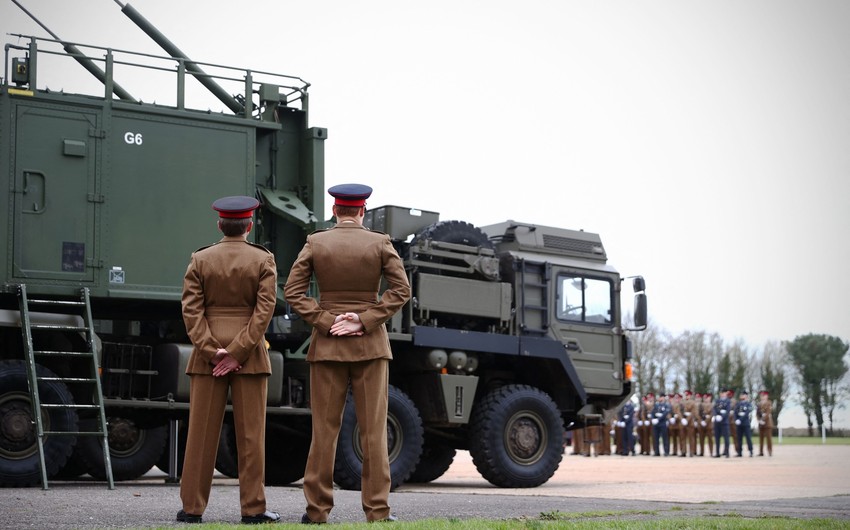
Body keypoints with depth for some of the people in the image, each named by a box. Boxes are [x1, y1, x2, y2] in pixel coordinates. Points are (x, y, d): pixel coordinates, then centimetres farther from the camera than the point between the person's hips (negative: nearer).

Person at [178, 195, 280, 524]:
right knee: (250, 433, 2)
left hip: (207, 353, 1)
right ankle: (253, 508, 3)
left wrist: (212, 351, -8)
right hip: (250, 352, -1)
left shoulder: (200, 260, 3)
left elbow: (191, 309, -5)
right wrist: (237, 353, -12)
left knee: (202, 431, 4)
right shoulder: (263, 260, -1)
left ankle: (192, 507, 6)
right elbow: (264, 309, -10)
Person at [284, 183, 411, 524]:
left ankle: (317, 509, 6)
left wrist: (324, 322, -7)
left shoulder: (315, 243, 0)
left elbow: (292, 291, -5)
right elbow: (401, 289, -8)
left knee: (324, 429, 4)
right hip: (370, 344, -1)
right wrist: (365, 321, -10)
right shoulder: (380, 243, -1)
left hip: (327, 343, 1)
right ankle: (377, 509, 2)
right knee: (373, 428, 2)